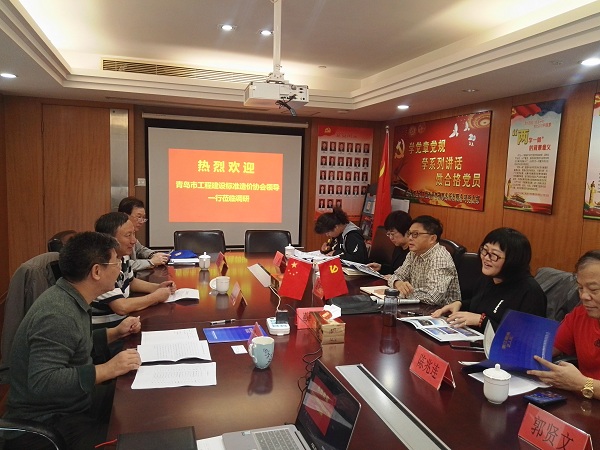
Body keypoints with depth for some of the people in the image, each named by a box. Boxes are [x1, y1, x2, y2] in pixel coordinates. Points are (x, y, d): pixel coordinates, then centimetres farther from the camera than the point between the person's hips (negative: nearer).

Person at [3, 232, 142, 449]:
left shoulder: (71, 299, 1)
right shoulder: (58, 314, -28)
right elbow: (42, 382, -34)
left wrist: (115, 333, 6)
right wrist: (108, 369, -33)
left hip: (71, 403, 9)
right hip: (44, 424, -9)